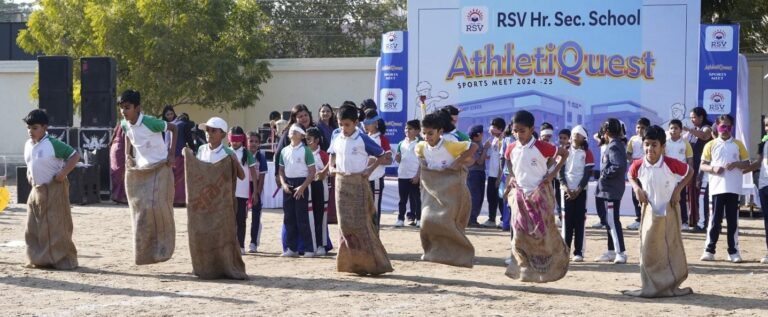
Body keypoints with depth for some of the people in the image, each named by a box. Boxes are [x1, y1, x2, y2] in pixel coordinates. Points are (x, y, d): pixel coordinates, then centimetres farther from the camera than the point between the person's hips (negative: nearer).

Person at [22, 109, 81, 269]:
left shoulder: (53, 144, -15)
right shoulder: (28, 145, 9)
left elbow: (74, 155, -14)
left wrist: (63, 173, -19)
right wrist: (29, 174, 10)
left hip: (54, 190, -8)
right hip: (36, 190, 8)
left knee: (56, 226, -5)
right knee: (33, 228, 8)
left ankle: (63, 260, 3)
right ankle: (38, 259, 18)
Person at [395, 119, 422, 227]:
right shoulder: (401, 144, 10)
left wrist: (418, 175, -12)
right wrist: (397, 157, -5)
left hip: (414, 176, -4)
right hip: (402, 175, 5)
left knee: (416, 198, 2)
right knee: (402, 199, 8)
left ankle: (418, 219, 6)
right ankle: (400, 219, 11)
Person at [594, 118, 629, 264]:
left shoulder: (613, 147, -15)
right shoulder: (617, 145, 15)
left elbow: (618, 166, -28)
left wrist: (604, 173, -16)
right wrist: (604, 173, 11)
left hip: (611, 190, -10)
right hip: (607, 190, 10)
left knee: (613, 221, -11)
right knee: (610, 221, 15)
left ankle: (620, 253, -13)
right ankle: (611, 251, 21)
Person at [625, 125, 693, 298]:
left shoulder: (671, 164, -21)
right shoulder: (639, 165, -13)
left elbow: (689, 172, -4)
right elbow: (631, 175, 10)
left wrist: (678, 189, -14)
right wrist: (637, 188, -8)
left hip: (669, 210, -2)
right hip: (649, 210, 2)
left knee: (671, 248, 5)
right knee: (648, 249, 2)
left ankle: (671, 285, 16)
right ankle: (652, 287, 11)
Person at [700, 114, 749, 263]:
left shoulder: (738, 145, 7)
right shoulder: (711, 145, 6)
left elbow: (747, 164, 9)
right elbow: (703, 166, 7)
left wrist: (736, 164, -11)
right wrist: (713, 168, -13)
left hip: (733, 189, 1)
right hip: (716, 188, -1)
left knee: (733, 220, 3)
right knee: (715, 219, 0)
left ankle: (733, 251, 8)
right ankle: (709, 250, 4)